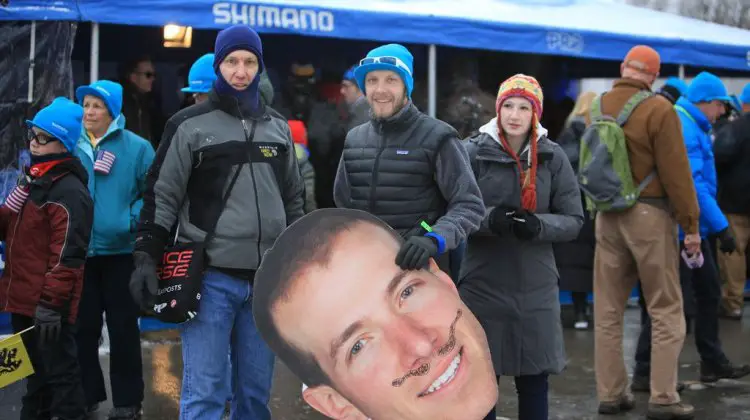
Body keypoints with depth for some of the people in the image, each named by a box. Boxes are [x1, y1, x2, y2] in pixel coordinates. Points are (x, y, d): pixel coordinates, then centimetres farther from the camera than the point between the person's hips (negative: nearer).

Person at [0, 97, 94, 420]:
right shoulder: (31, 179, 14)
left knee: (60, 372, -2)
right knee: (34, 370, 21)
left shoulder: (69, 191, -16)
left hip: (48, 307, -10)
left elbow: (67, 256, -21)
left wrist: (51, 304, -23)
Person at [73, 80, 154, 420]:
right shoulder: (72, 146, 7)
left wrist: (133, 221, -18)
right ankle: (87, 393, 24)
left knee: (123, 328, 5)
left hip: (121, 251, -3)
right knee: (82, 326, 11)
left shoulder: (137, 147, -3)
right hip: (78, 251, 3)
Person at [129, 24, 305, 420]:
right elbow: (161, 195, 0)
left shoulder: (278, 128, 13)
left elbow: (294, 199, 20)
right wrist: (146, 257, -9)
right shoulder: (189, 125, -1)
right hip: (209, 278, -4)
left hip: (266, 280, 5)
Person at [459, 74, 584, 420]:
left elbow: (574, 220, 2)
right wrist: (488, 219, -21)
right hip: (482, 284, -1)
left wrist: (538, 225, -17)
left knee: (534, 379, 10)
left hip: (536, 287, 1)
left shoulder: (553, 157, 1)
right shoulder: (474, 152, -4)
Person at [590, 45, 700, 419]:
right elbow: (676, 171, -12)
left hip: (607, 216, 5)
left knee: (608, 310, 11)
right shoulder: (658, 109, -13)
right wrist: (690, 224, -7)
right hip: (650, 214, -5)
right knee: (666, 310, 4)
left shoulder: (597, 107, 5)